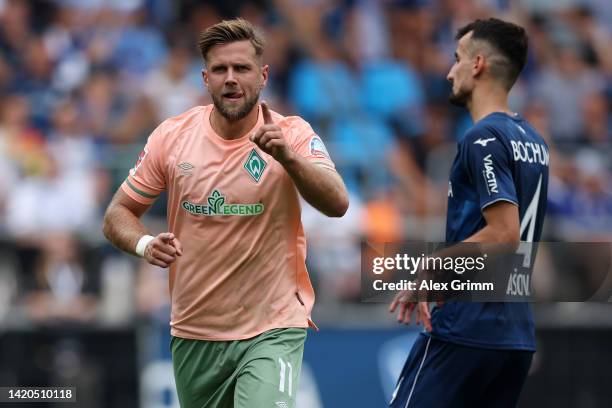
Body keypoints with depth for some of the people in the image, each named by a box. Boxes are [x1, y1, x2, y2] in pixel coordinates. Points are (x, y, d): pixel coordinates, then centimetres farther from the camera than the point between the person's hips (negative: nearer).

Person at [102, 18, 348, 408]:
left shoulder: (292, 134, -7)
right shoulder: (172, 136, -1)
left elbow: (337, 204, -21)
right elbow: (118, 214, 6)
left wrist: (288, 156, -37)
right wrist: (145, 244, -16)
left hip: (272, 329, -3)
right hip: (194, 333, 3)